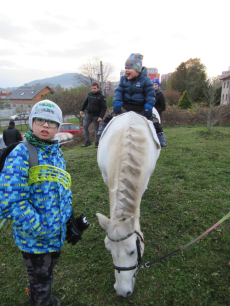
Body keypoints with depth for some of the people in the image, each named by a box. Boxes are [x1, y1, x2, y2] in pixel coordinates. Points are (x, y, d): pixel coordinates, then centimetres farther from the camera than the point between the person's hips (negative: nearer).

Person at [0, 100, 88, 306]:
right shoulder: (21, 154, -21)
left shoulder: (56, 152, 1)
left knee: (47, 275, 30)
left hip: (58, 233, 6)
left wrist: (70, 220, 5)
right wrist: (41, 230, -21)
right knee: (40, 281, 19)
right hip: (35, 239, -6)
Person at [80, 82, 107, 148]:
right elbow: (85, 102, 18)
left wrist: (101, 117, -18)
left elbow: (104, 107, -12)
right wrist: (82, 110, 12)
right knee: (85, 126, -3)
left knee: (96, 129, 3)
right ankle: (88, 141, 6)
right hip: (89, 114, 5)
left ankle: (97, 143, 16)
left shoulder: (101, 97, -10)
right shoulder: (90, 94, 5)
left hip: (96, 116, -5)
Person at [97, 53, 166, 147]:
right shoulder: (124, 79, 3)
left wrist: (148, 107, -23)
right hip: (126, 106, 3)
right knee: (111, 115, -2)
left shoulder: (145, 80, -9)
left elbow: (151, 94, -11)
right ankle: (104, 127, 18)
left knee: (152, 119, -11)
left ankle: (160, 135, 5)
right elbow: (119, 91, 0)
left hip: (141, 108, -3)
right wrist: (117, 103, -16)